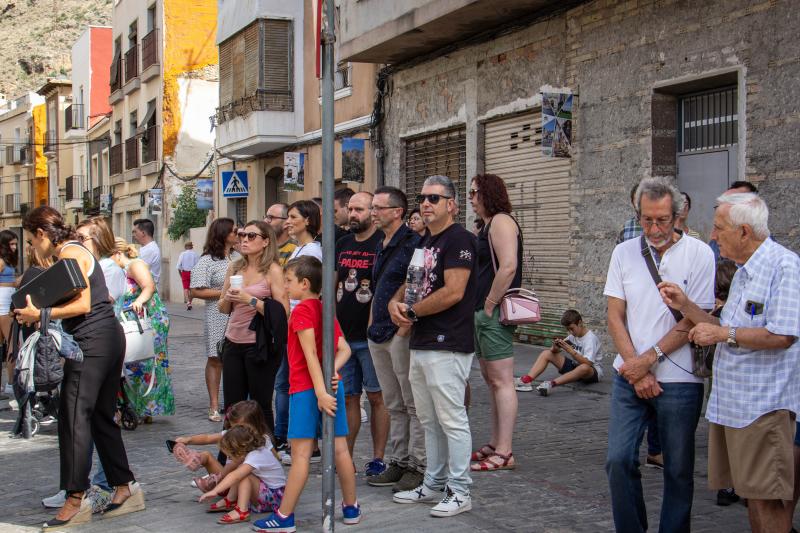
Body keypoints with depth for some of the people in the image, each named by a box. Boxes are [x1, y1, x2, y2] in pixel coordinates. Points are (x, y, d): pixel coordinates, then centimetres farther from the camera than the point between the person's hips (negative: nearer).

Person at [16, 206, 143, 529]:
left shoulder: (69, 254, -10)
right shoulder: (75, 251, 19)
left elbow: (82, 305, -19)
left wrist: (40, 314, -16)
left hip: (92, 341, -10)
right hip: (109, 337, 10)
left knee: (74, 416, -6)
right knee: (101, 417, 14)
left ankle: (76, 499, -4)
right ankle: (125, 488, 19)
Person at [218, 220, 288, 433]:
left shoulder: (272, 270, -8)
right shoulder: (235, 268, 9)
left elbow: (283, 311, -15)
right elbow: (223, 309, 16)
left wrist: (251, 300, -19)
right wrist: (228, 298, -6)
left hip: (259, 345, -5)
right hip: (233, 343, 6)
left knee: (261, 407, 3)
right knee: (232, 406, 10)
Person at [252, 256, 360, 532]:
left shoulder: (302, 310, -11)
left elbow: (310, 353, -18)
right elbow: (344, 349, 9)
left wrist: (320, 391, -22)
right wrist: (333, 369, -8)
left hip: (306, 389, -8)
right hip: (332, 386, 8)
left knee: (301, 454, -5)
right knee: (340, 449, 11)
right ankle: (351, 508, 19)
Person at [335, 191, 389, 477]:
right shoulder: (343, 244, 14)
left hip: (370, 336, -6)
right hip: (343, 334, 6)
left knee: (376, 397, 0)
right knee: (348, 397, 10)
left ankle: (378, 458, 7)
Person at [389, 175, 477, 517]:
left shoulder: (459, 239, -11)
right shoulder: (423, 243, 18)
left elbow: (453, 292, -19)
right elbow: (411, 282, 24)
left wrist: (412, 312, -9)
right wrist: (395, 302, 0)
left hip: (447, 345, -10)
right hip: (420, 344, 10)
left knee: (452, 421, -4)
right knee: (429, 422, 15)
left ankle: (459, 492, 4)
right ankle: (433, 486, 24)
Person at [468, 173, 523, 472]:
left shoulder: (501, 222, -11)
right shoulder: (487, 226, 20)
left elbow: (508, 267, -23)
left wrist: (490, 304, -18)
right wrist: (479, 308, 16)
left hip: (494, 314, -11)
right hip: (482, 313, 11)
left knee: (501, 381, -8)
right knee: (491, 380, 14)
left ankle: (504, 453, -5)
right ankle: (495, 445, 21)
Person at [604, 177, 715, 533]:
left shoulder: (698, 254, -5)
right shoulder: (624, 253, 6)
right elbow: (615, 316, 4)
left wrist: (648, 359, -11)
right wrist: (636, 370, -6)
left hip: (679, 380, -3)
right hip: (630, 377, 3)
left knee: (678, 470, 6)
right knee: (619, 460, 0)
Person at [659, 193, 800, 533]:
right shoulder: (743, 272, 16)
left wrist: (723, 334, -14)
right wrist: (686, 306, 7)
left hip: (764, 403, -9)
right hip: (729, 401, 9)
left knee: (768, 498, -2)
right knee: (751, 492, 14)